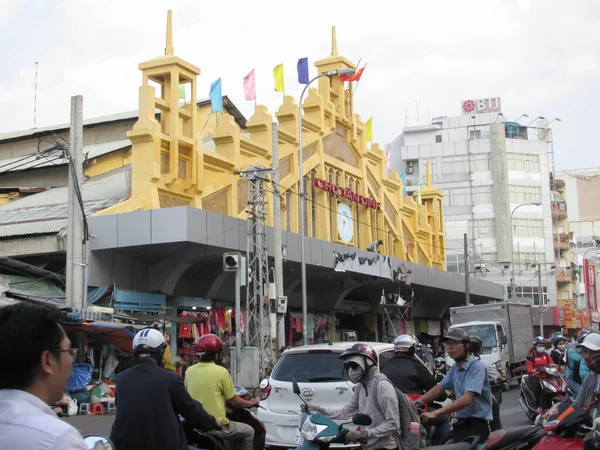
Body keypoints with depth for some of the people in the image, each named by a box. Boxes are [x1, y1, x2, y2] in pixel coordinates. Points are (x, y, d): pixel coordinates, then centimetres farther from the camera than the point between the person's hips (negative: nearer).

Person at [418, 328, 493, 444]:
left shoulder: (477, 367, -15)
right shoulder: (455, 368, 12)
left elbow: (467, 399, -27)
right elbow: (439, 389, 17)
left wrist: (435, 413, -34)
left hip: (476, 424, -8)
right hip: (461, 422, 8)